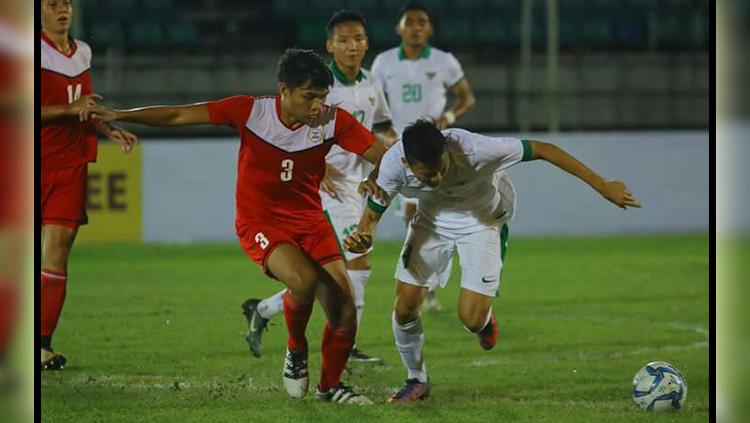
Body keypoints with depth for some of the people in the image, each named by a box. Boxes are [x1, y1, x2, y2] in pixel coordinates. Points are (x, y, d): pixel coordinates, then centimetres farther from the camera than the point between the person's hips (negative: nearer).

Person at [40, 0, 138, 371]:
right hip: (36, 163, -5)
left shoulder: (82, 52, 15)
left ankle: (43, 343, -2)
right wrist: (69, 108, -21)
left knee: (56, 253, -4)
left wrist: (109, 130, 15)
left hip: (71, 166, 5)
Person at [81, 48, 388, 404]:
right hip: (260, 224, -3)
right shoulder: (250, 111, -15)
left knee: (344, 313, -7)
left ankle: (330, 386, 22)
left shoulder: (332, 121, -10)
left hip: (309, 221, 3)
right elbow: (178, 116, -10)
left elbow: (382, 155, -9)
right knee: (304, 280, -32)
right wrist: (118, 115, -13)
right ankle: (296, 351, 0)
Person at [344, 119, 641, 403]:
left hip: (480, 223, -2)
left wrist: (601, 185, -25)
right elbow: (372, 215, -15)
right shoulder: (393, 165, -31)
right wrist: (362, 238, -41)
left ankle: (484, 320, 26)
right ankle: (417, 380, 19)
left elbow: (542, 150, -29)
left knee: (471, 319, -14)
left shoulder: (473, 150, -40)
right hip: (431, 221, 2)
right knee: (405, 307, -7)